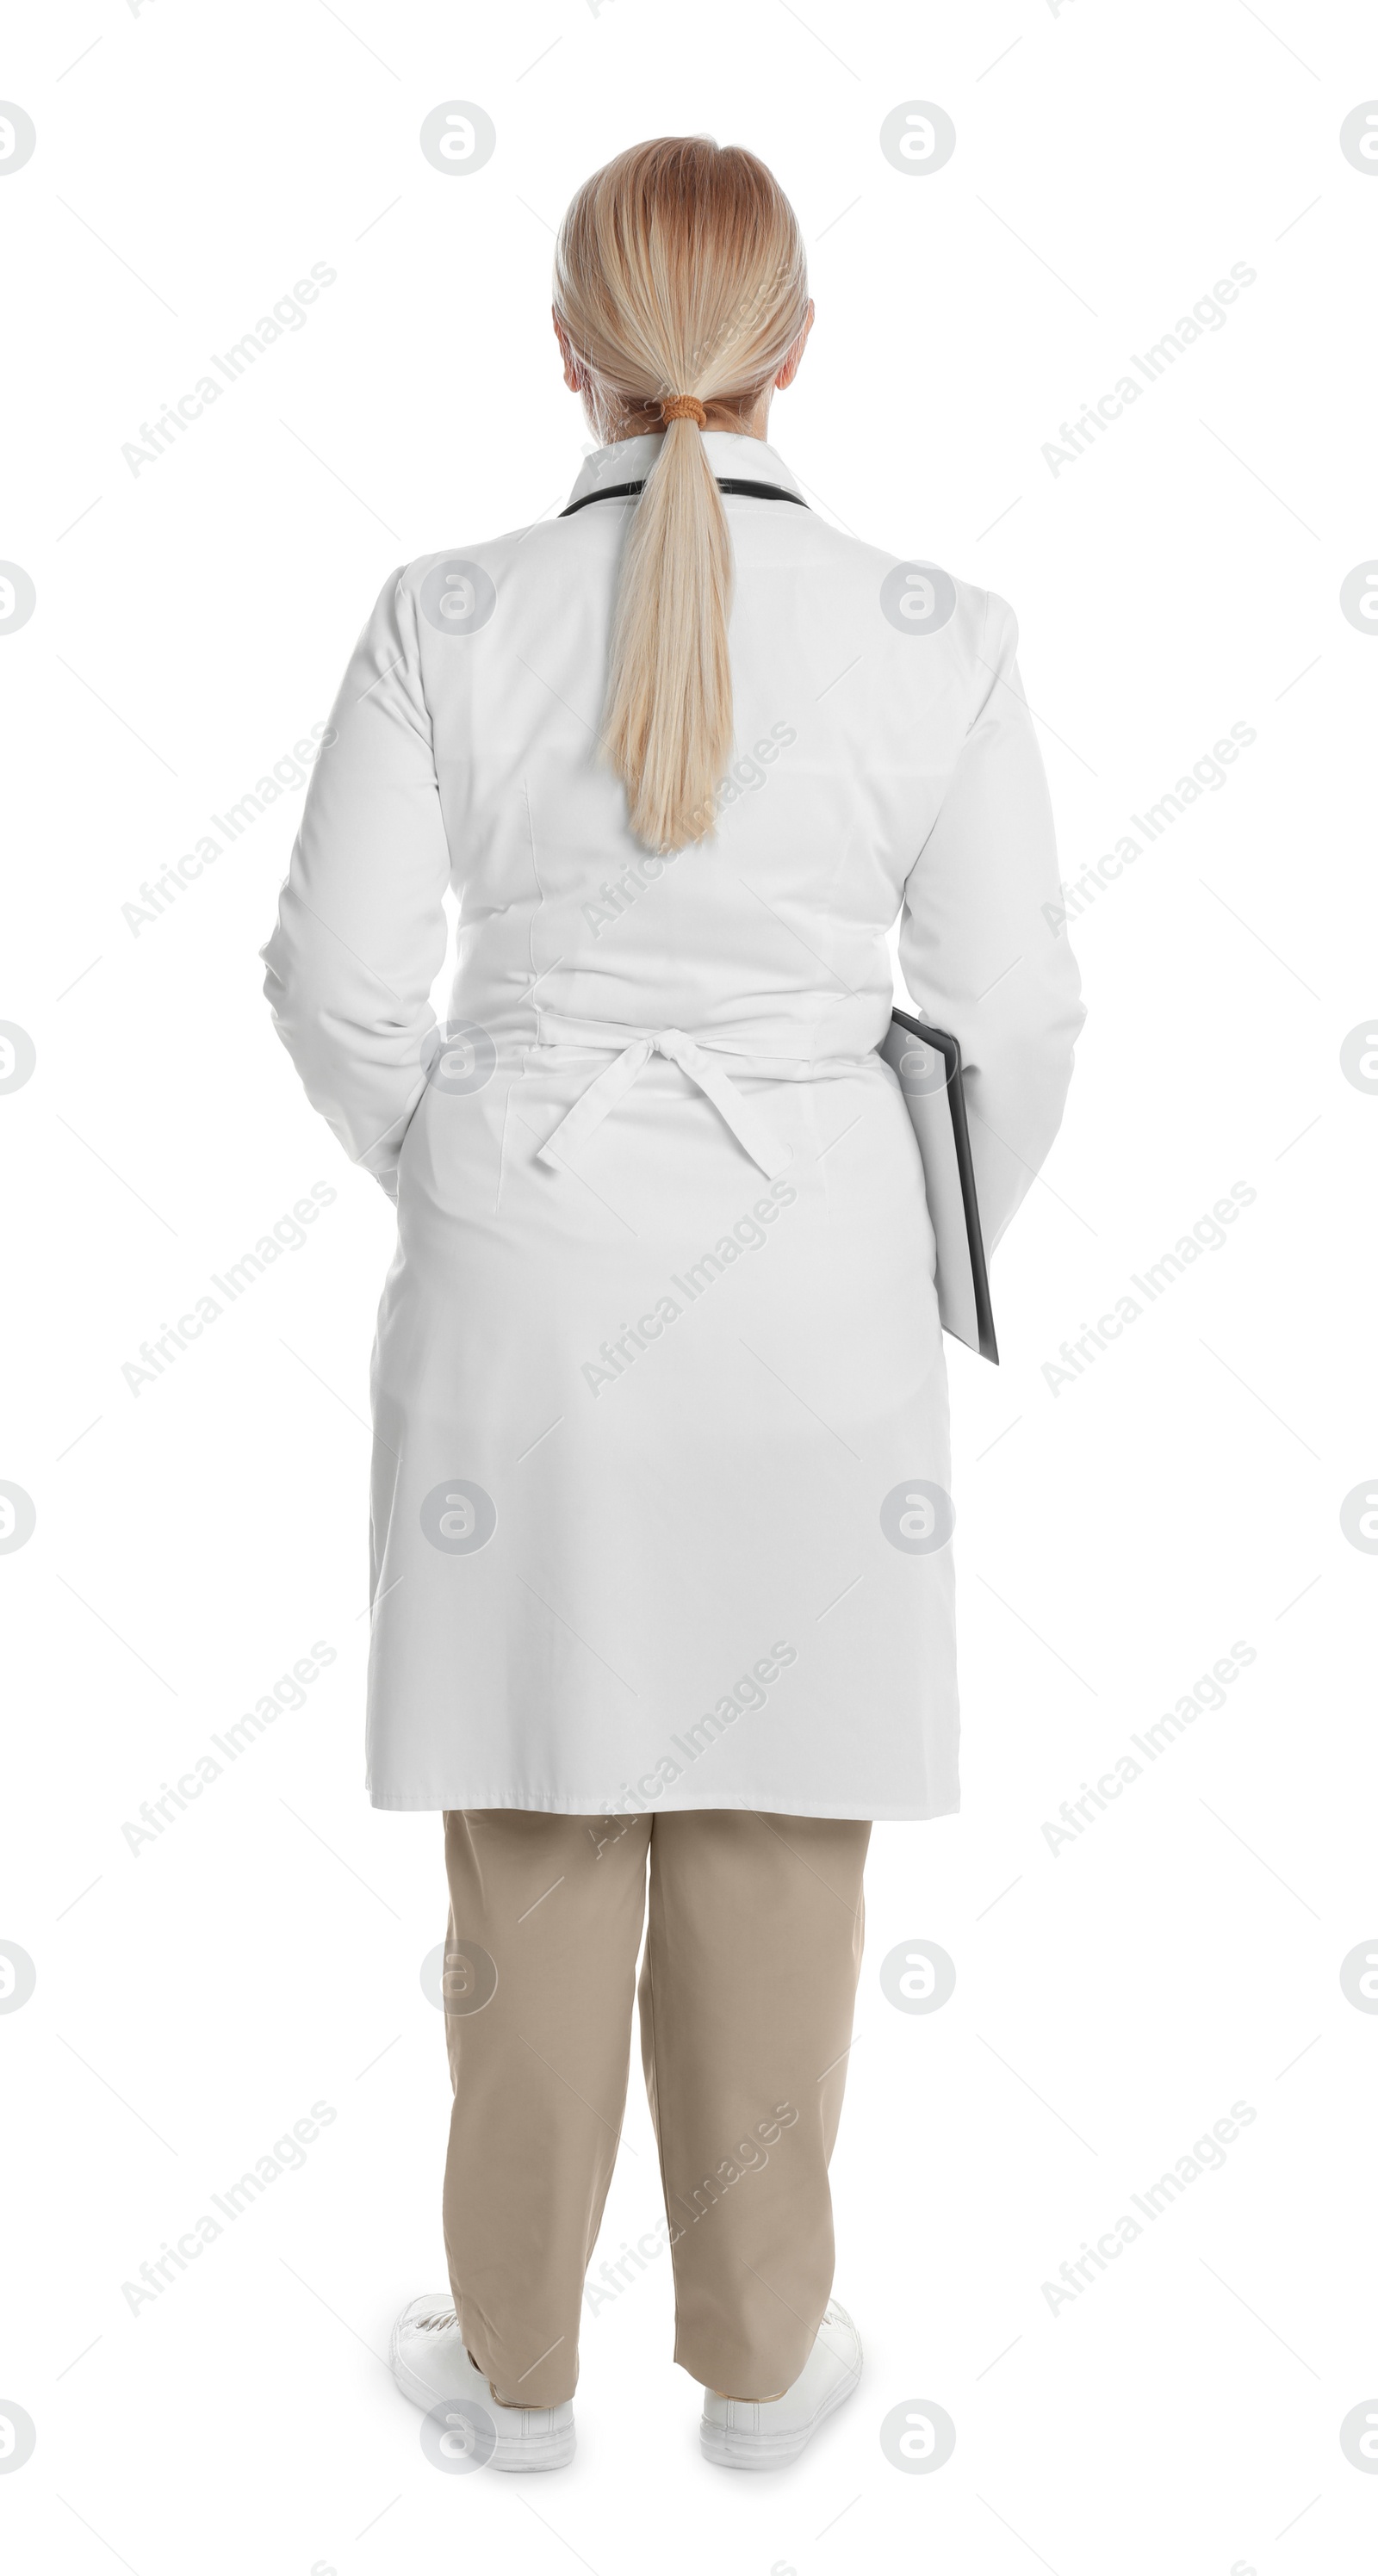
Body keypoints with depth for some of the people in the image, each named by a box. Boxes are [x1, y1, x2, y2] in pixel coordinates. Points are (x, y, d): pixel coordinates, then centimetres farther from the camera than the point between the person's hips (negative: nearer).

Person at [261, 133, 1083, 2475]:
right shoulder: (933, 638, -6)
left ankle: (517, 2360, 29)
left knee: (534, 1850, 12)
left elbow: (339, 985, -3)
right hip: (810, 1286, 0)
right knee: (776, 1842, 12)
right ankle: (760, 2356, 29)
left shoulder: (448, 620, -7)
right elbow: (1015, 1017, -2)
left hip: (522, 1286, 0)